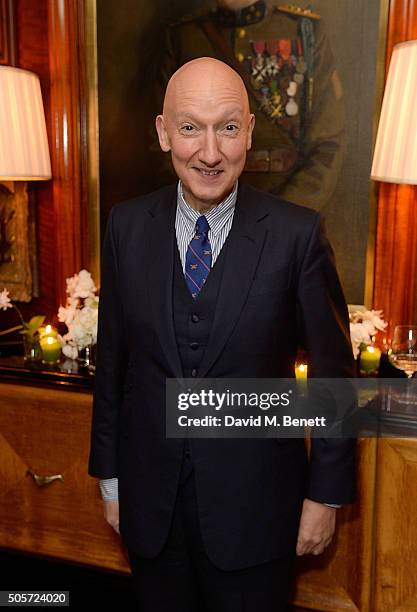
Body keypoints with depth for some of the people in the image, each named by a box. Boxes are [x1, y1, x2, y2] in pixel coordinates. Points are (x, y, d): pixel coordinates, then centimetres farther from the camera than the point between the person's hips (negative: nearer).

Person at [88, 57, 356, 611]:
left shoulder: (298, 234, -14)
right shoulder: (126, 226, -5)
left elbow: (333, 372, -6)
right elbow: (111, 357, 1)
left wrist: (326, 493, -2)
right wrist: (108, 474, 7)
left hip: (253, 503, -2)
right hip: (149, 499, 3)